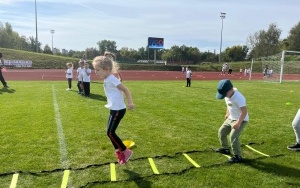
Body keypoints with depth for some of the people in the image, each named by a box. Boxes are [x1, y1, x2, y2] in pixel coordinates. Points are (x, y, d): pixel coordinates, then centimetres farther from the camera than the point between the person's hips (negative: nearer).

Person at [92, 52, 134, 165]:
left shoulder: (111, 79, -17)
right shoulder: (108, 79, 10)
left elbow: (125, 89, -19)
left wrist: (130, 103, -24)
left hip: (118, 110, -10)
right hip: (114, 109, 10)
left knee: (110, 133, -5)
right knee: (110, 132, 14)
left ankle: (126, 151, 8)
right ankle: (119, 151, 28)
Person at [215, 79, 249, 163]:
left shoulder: (238, 97, -30)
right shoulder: (227, 95, -4)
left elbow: (245, 111, -30)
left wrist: (238, 122, -31)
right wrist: (227, 114, 16)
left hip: (241, 120, -9)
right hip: (231, 118, 9)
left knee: (233, 137, -20)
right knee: (221, 131, 14)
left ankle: (237, 156, -4)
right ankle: (225, 148, 35)